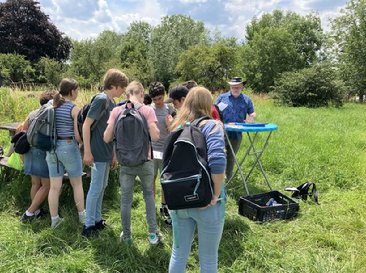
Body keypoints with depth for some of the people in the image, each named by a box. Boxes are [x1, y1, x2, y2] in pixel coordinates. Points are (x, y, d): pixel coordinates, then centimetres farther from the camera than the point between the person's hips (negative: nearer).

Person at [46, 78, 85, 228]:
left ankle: (54, 219, 19)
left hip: (52, 148, 5)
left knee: (54, 186, 10)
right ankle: (82, 215, 24)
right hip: (69, 147, -5)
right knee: (77, 184, 12)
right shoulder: (74, 109, -11)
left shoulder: (52, 107, 5)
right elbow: (78, 135, -13)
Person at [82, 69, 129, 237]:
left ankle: (97, 220, 28)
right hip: (98, 153, -9)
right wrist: (87, 152, -20)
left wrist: (114, 154, 19)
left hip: (106, 153, 9)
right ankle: (88, 225, 10)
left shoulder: (112, 103, 11)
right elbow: (86, 125, -18)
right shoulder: (101, 99, -15)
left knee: (102, 187, 16)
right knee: (96, 188, -1)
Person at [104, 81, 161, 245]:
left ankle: (126, 236, 26)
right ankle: (153, 233, 22)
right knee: (149, 194, 20)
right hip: (145, 161, 0)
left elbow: (107, 138, -4)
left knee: (126, 199, 13)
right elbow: (155, 137, -14)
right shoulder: (148, 110, -8)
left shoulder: (117, 111, -3)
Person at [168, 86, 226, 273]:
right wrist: (216, 195, -18)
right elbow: (217, 161, -28)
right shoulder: (211, 126, -13)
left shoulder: (178, 127, 5)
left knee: (178, 253, 21)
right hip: (205, 202, -5)